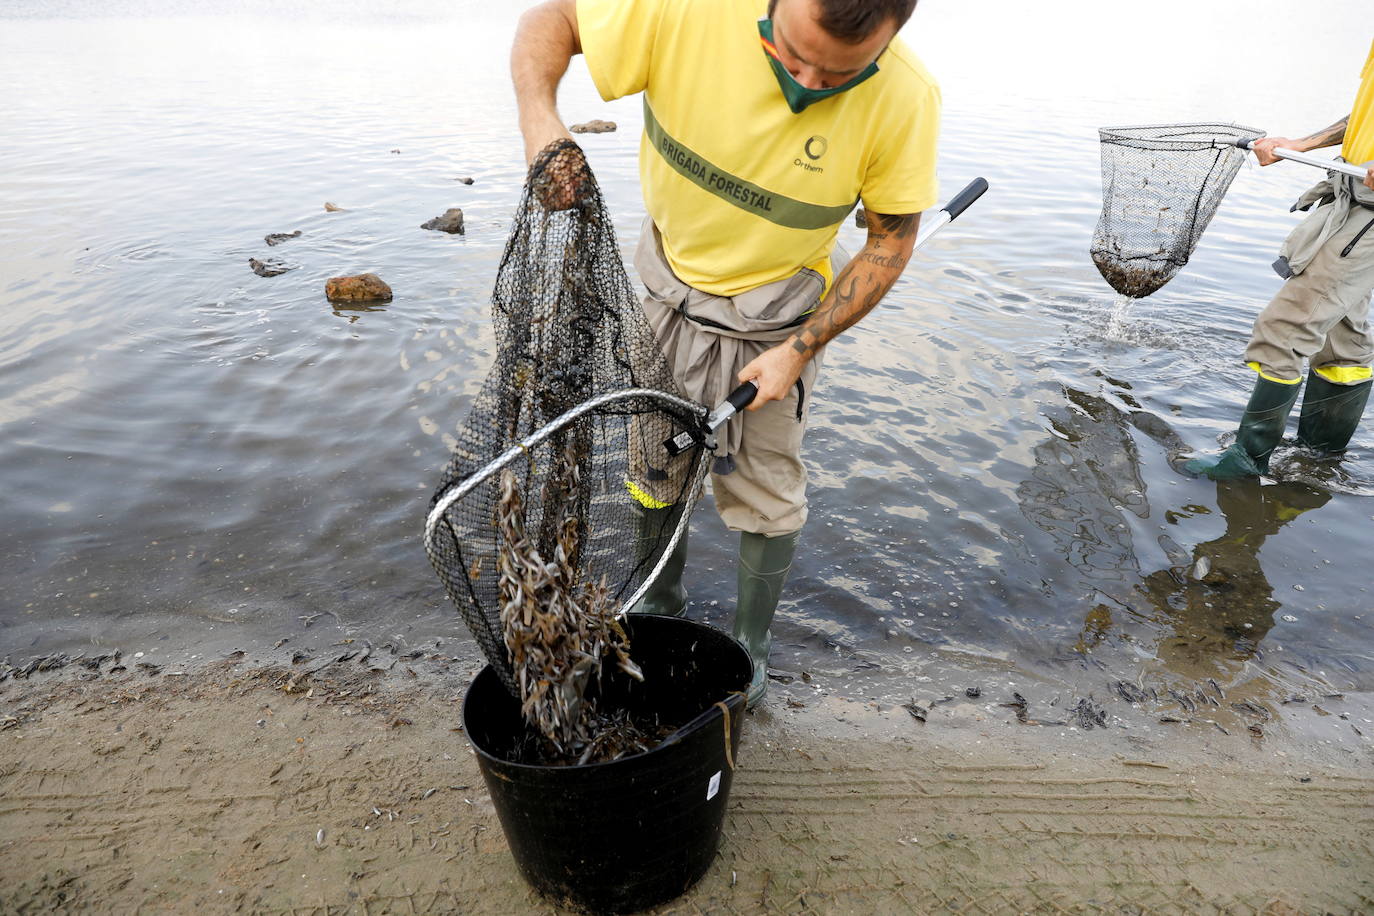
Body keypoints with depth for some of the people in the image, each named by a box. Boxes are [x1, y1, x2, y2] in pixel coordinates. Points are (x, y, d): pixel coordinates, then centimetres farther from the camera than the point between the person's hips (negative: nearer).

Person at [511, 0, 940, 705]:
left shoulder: (905, 101, -23)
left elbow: (891, 241, -10)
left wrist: (800, 348, -16)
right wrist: (539, 119, -34)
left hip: (772, 320, -1)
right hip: (667, 290, 2)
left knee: (766, 495, 7)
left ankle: (751, 647, 34)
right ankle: (661, 610, 43)